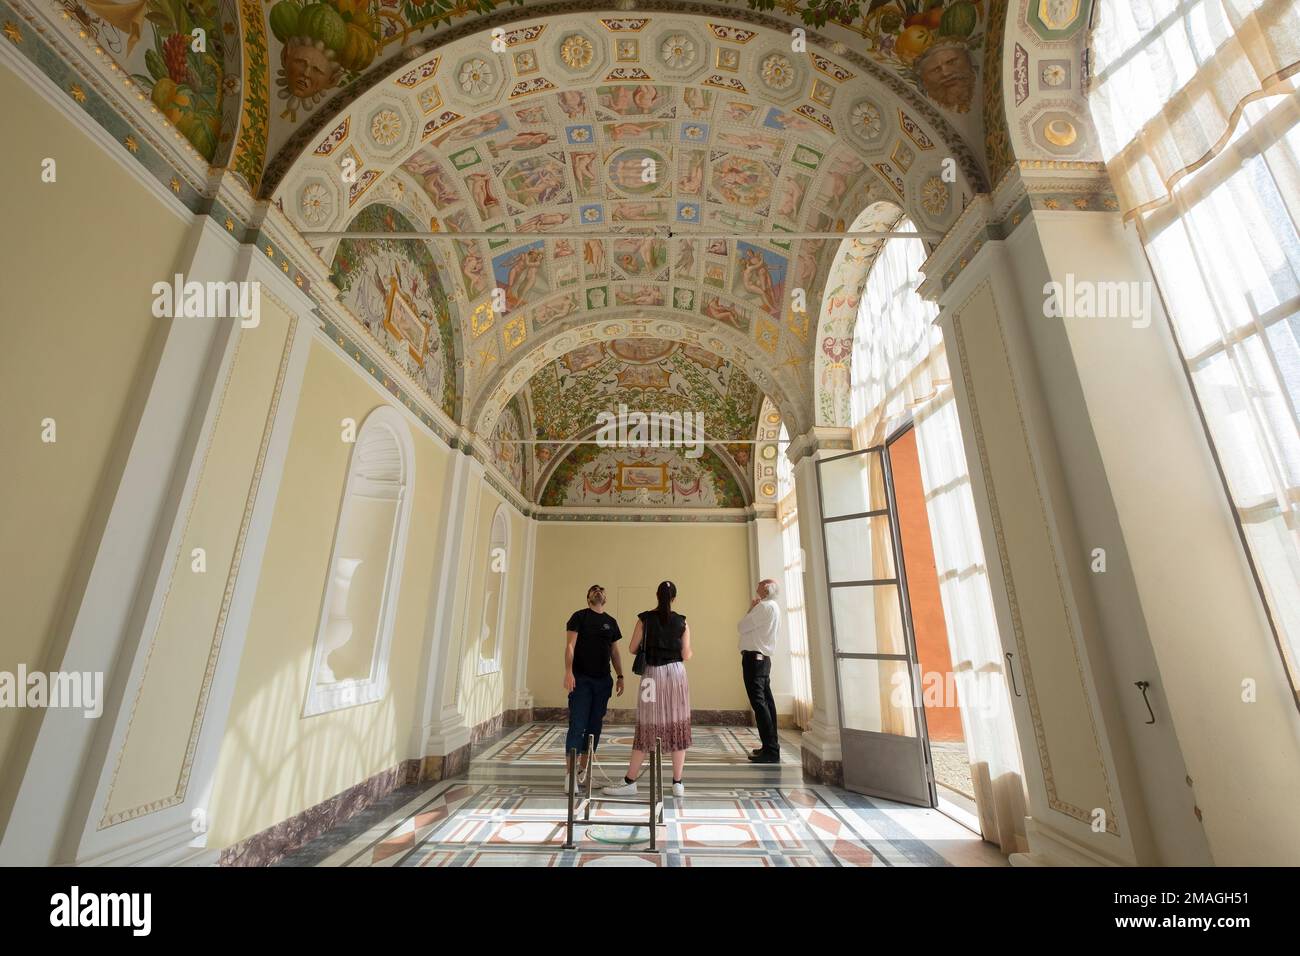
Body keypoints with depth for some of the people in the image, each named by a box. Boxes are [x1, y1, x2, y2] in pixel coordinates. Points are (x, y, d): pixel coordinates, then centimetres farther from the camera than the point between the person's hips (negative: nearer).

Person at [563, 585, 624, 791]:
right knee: (577, 725, -6)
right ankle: (569, 774, 1)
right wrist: (568, 672, -18)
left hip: (603, 681, 5)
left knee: (594, 727, 9)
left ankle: (583, 771, 21)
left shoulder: (611, 622, 13)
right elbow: (570, 646, -8)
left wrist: (620, 676, 11)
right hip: (581, 679, -5)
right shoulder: (579, 617, -1)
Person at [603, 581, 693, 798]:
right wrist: (689, 652, 23)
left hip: (653, 674, -1)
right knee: (678, 727, 8)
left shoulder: (645, 618, -2)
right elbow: (686, 655, 0)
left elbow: (632, 648, 0)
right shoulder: (681, 622, 1)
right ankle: (677, 783, 14)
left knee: (647, 728, 6)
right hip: (676, 673, 1)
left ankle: (629, 782, 12)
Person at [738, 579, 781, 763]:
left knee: (758, 702, -9)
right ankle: (772, 745, 20)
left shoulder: (764, 606, -14)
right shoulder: (774, 607, 17)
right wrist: (753, 610, 9)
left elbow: (741, 627, -11)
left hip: (753, 658, -10)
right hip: (763, 657, 10)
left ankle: (771, 751, -7)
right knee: (766, 701, 13)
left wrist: (750, 609, 1)